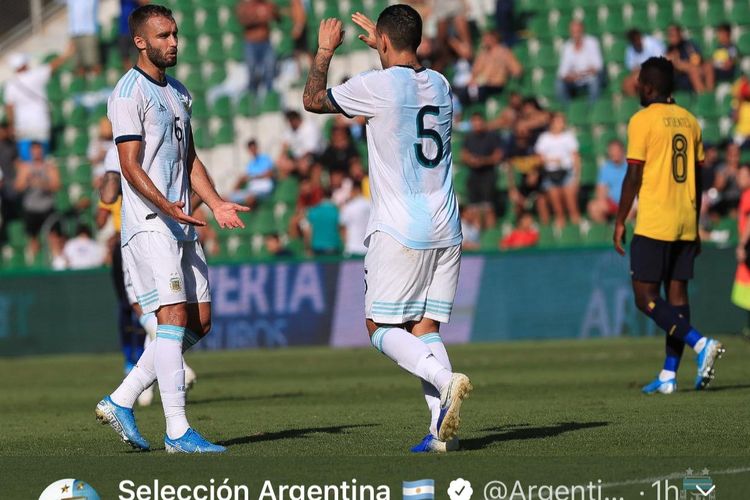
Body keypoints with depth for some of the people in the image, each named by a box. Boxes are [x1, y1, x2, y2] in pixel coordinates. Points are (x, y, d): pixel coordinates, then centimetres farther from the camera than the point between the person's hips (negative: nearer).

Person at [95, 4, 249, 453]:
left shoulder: (178, 93, 19)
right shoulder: (130, 93, -9)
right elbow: (131, 165, -15)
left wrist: (217, 204, 10)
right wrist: (167, 207, -27)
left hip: (182, 226, 9)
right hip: (149, 226, -9)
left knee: (200, 322, 6)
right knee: (174, 317, -14)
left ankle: (121, 401, 13)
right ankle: (178, 432, -14)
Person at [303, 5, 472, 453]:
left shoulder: (378, 86, -10)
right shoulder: (439, 85, 9)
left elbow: (313, 100, 5)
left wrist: (325, 51, 19)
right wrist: (383, 49, 44)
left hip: (399, 231, -6)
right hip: (446, 231, 6)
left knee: (382, 327, 3)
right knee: (425, 327, 8)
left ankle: (445, 380, -22)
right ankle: (443, 430, -6)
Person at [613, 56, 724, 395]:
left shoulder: (643, 120, -7)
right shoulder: (689, 120, 12)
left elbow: (633, 177, -10)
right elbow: (697, 177, 15)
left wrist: (620, 223, -3)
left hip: (653, 224, -7)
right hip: (685, 224, 7)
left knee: (645, 296, -3)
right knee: (677, 293, 6)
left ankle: (701, 344, -20)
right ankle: (669, 375, 4)